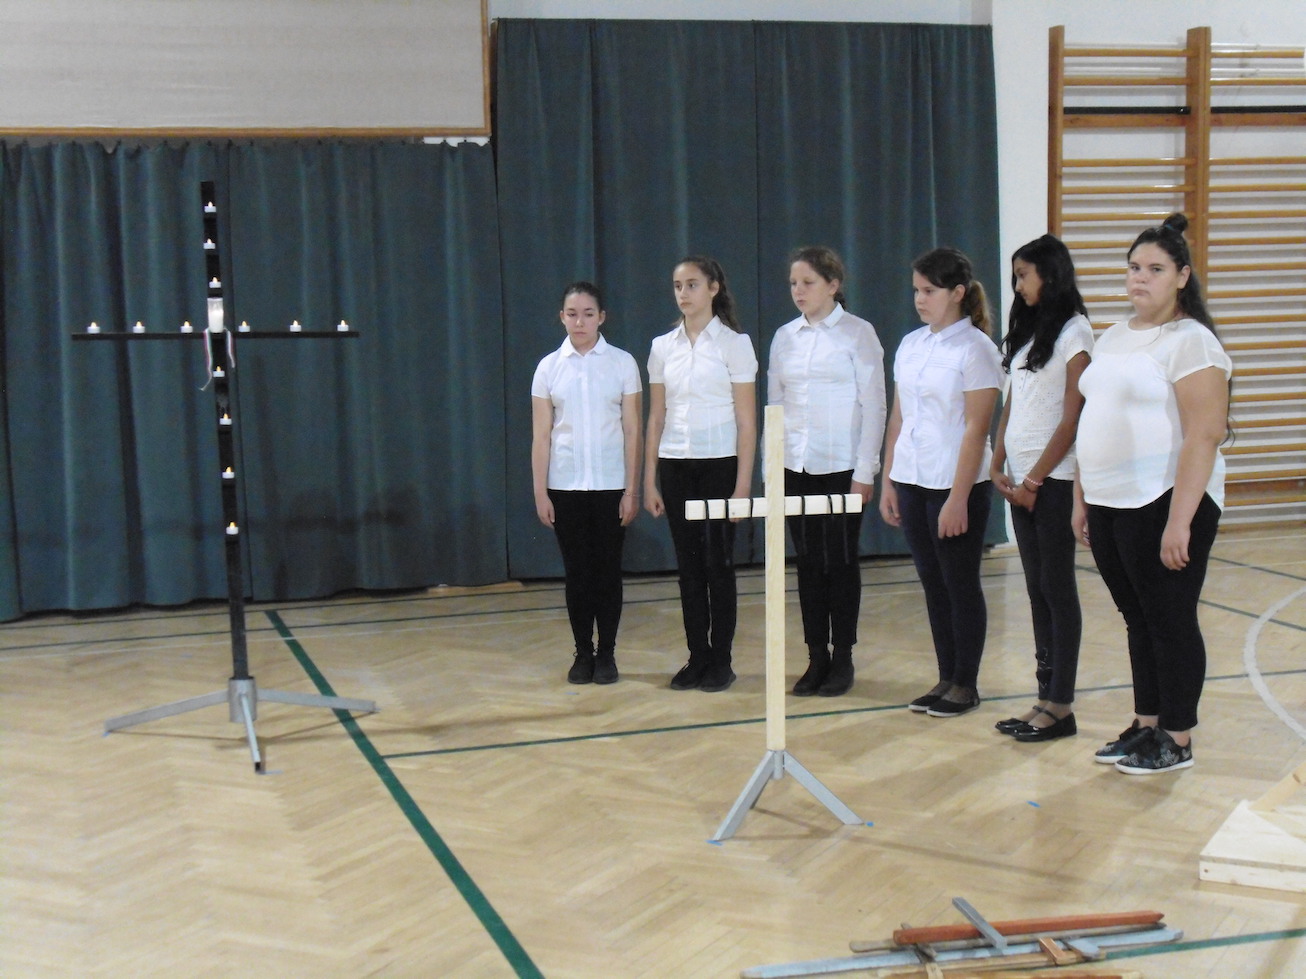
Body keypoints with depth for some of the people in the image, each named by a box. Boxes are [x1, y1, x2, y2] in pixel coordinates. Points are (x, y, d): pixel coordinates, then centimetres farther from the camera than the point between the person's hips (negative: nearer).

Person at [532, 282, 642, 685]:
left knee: (608, 569, 4)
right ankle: (583, 653, 16)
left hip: (610, 484, -1)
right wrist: (540, 492, -1)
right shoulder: (549, 367, 3)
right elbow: (541, 435, 3)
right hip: (566, 486, 1)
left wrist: (631, 489, -4)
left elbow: (632, 430, -1)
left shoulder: (622, 364, -1)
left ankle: (607, 654, 14)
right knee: (577, 571, 6)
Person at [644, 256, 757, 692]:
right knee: (688, 565, 7)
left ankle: (721, 661, 9)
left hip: (719, 464, -4)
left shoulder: (733, 343, -3)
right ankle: (697, 657, 15)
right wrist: (650, 481, 6)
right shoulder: (663, 347, 8)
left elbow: (747, 420, -5)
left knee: (717, 563, 0)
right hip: (675, 465, 4)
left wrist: (743, 483, -10)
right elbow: (656, 418, 10)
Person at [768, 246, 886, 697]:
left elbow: (873, 406, -6)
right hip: (795, 466, 4)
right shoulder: (784, 337, 9)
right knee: (808, 562, 7)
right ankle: (816, 657, 14)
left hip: (841, 465, -4)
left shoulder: (858, 333, -4)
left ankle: (842, 658, 12)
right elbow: (774, 403, 12)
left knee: (841, 561, 2)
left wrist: (865, 472, -10)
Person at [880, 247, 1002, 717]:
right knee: (933, 583, 11)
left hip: (957, 484, -6)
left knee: (961, 585, 3)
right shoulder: (909, 345, 10)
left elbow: (975, 429, -14)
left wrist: (958, 499, -17)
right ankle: (946, 678, 20)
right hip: (912, 483, 6)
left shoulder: (974, 348, -10)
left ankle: (966, 684, 14)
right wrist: (889, 481, 9)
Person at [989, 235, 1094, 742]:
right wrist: (998, 466, 5)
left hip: (1054, 480, -8)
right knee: (1037, 587, 9)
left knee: (1057, 587, -3)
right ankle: (1045, 696, 14)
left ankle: (1060, 707, 3)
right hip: (1021, 479, 8)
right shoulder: (1026, 331, 15)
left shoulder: (1073, 332, -9)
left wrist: (1035, 479, -13)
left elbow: (1072, 418, -13)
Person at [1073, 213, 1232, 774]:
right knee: (1137, 619, 14)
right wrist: (1081, 499, 14)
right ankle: (1145, 727, 25)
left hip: (1164, 503, -8)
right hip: (1109, 504, 8)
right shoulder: (1114, 338, 14)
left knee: (1170, 620, 1)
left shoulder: (1189, 342, -12)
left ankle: (1177, 741, 12)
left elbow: (1204, 436, -19)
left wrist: (1180, 521, -24)